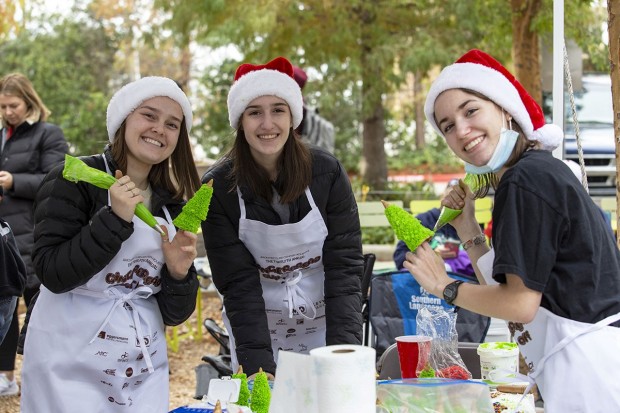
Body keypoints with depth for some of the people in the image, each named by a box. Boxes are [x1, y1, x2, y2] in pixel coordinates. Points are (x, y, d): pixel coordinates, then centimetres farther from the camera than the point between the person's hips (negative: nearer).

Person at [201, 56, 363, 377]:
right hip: (255, 327, 0)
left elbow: (344, 266, -14)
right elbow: (238, 283, -15)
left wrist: (345, 351, -24)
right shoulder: (217, 187, -13)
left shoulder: (326, 172, -12)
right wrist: (259, 363, -24)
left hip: (325, 322, 1)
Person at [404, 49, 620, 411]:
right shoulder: (541, 172, 15)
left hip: (589, 364, -9)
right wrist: (467, 230, 8)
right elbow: (503, 289, 15)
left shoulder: (527, 180, -14)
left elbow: (520, 303, -16)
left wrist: (445, 287, -3)